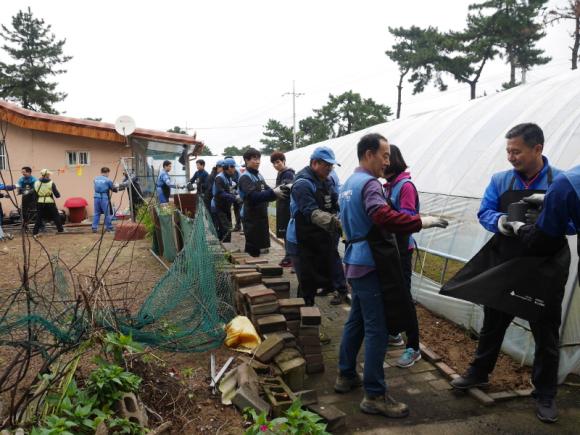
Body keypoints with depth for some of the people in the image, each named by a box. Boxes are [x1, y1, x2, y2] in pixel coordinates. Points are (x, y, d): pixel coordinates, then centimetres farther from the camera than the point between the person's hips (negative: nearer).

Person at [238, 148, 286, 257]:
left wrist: (277, 191, -10)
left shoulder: (259, 175, 14)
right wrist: (273, 193, -35)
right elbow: (253, 196, -27)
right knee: (252, 248, -2)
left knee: (259, 245, 16)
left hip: (261, 215, 8)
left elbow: (267, 191, 11)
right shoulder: (245, 177, -13)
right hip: (251, 217, -8)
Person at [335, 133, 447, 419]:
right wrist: (421, 221, -28)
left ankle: (346, 375, 31)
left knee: (356, 320, 19)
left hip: (356, 261, 10)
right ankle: (375, 396, 2)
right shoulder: (369, 183, -15)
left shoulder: (349, 183, 16)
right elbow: (383, 216, -32)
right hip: (371, 264, -10)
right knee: (376, 330, -5)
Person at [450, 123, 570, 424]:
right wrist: (500, 222, -21)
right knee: (493, 324, 17)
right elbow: (484, 212, 1)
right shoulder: (500, 180, 1)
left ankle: (545, 394, 30)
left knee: (546, 333, 11)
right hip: (504, 267, 2)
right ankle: (479, 373, 37)